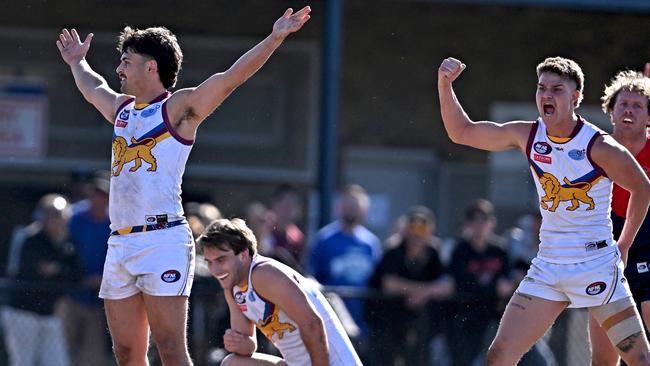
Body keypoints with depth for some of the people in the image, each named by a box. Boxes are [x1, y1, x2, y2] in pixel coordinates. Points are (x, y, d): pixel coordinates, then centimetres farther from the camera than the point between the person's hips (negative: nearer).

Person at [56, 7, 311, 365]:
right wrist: (76, 62, 61)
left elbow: (232, 76, -11)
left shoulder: (179, 107, 0)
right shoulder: (122, 108, 21)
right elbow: (91, 88, 44)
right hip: (120, 243, 7)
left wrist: (274, 38, -22)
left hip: (163, 239, -7)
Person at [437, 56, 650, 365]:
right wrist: (445, 85, -3)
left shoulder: (600, 147, -13)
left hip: (597, 266, -4)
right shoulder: (528, 136, 1)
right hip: (547, 267, 4)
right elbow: (461, 133, 10)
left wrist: (623, 246, 6)